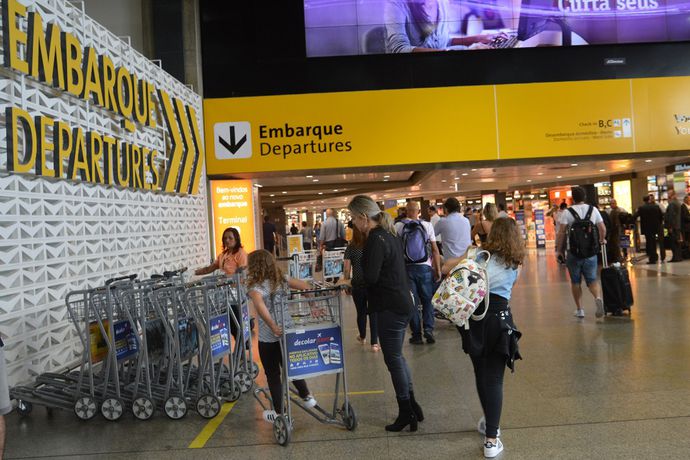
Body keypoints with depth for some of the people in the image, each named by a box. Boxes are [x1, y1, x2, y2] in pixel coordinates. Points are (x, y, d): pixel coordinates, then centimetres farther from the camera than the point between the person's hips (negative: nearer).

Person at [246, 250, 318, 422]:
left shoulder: (256, 287, -15)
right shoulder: (282, 279, 3)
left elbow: (259, 305, -36)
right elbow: (306, 286, 5)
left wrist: (272, 326, -37)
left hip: (268, 338, -6)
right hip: (288, 332, 6)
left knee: (272, 374, 11)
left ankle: (279, 413, 21)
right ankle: (306, 396, 37)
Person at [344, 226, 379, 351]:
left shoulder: (351, 248, -6)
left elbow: (347, 269, -7)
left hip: (358, 285, 0)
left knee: (361, 312, 16)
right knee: (373, 312, 7)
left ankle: (362, 337, 38)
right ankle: (374, 343, 1)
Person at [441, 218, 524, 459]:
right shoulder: (514, 264, 10)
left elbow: (446, 268, -3)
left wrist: (463, 258, 14)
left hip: (474, 316, 0)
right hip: (499, 317, 0)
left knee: (481, 373, 17)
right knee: (494, 378, 3)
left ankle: (489, 423, 36)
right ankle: (491, 439, -2)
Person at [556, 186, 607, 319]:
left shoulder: (568, 212, -5)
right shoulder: (593, 210, 5)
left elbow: (561, 233, -11)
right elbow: (603, 229, 8)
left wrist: (560, 249, -2)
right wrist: (602, 240, 28)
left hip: (574, 252, -2)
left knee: (575, 281, 10)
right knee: (592, 279, 9)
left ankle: (579, 309, 15)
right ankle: (598, 297, -20)